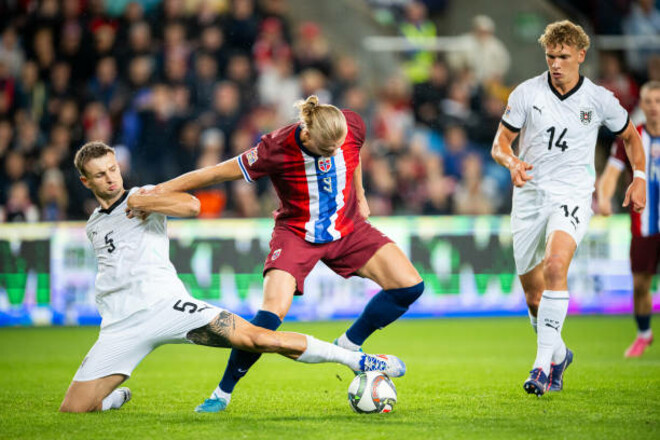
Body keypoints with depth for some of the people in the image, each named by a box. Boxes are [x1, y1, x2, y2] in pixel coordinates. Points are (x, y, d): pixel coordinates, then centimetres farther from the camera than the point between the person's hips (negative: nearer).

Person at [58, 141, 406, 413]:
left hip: (164, 303, -5)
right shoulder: (93, 226, 23)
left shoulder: (142, 197, 6)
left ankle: (356, 360, -12)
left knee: (253, 337, -21)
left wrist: (139, 202, -6)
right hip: (119, 327, 5)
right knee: (72, 409, -10)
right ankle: (115, 397, 24)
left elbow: (190, 205, -15)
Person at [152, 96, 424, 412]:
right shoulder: (278, 148, -29)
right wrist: (161, 190, -20)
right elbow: (218, 173, -21)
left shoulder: (352, 126, -17)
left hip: (348, 229, 5)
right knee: (274, 309, -26)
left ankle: (347, 348, 10)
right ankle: (223, 392, -7)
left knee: (410, 286, -8)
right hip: (296, 234, -5)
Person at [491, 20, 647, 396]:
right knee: (534, 297, 7)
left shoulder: (599, 99, 0)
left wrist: (640, 177, 6)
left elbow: (630, 135, 18)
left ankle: (544, 363, -30)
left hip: (572, 196, -2)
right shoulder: (526, 93, 0)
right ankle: (559, 355, 36)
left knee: (555, 264, -31)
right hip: (529, 197, 2)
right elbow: (500, 143, 3)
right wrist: (513, 162, -19)